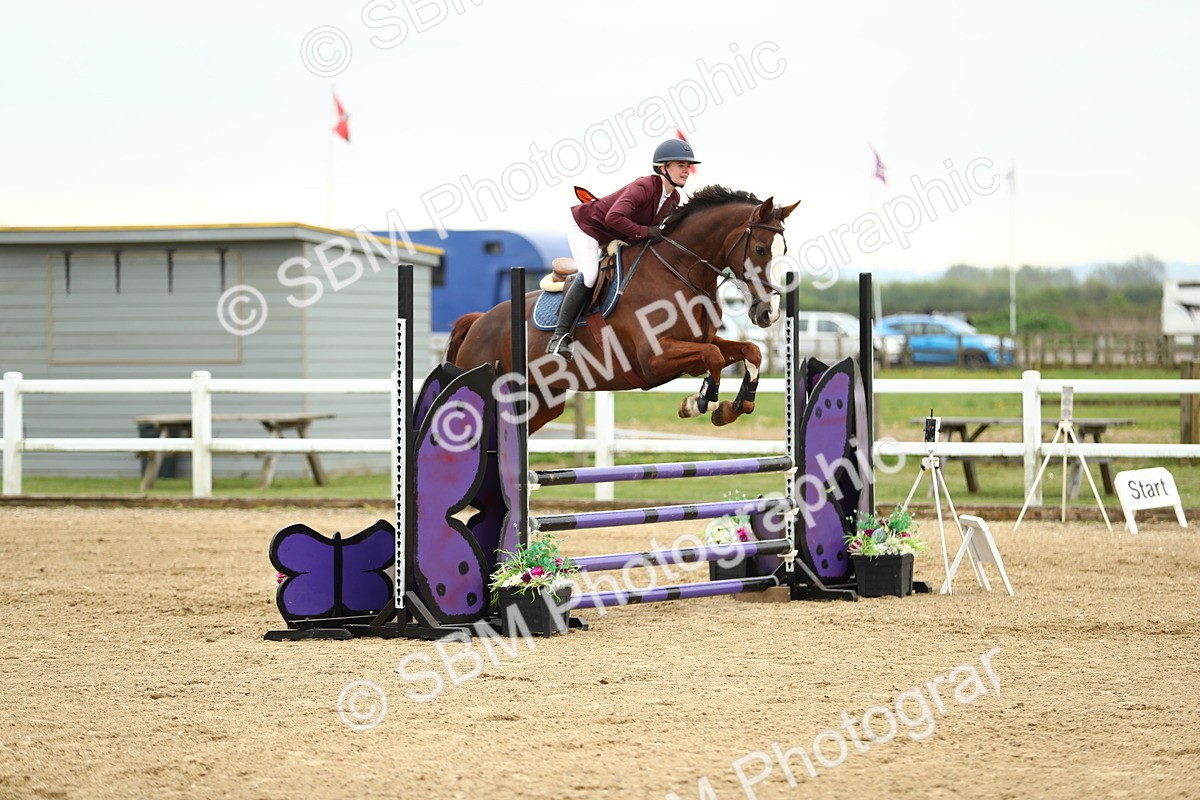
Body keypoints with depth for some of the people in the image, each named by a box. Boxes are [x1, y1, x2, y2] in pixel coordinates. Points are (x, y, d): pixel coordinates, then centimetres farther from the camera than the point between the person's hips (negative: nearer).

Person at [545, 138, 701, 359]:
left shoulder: (674, 198, -5)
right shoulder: (643, 187, -33)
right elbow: (614, 217, -46)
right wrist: (644, 232, -39)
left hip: (616, 239, 9)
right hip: (587, 226, -9)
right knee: (589, 275, -25)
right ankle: (560, 336, -22)